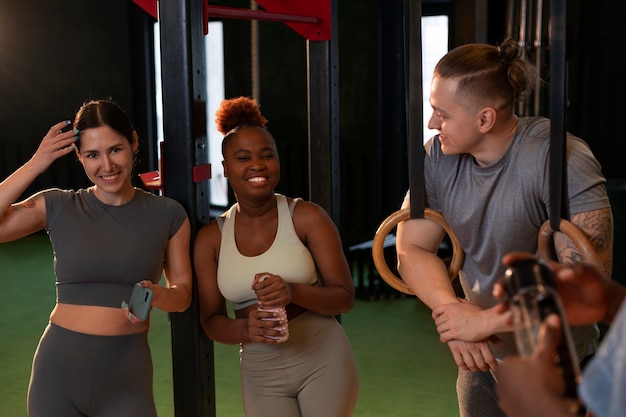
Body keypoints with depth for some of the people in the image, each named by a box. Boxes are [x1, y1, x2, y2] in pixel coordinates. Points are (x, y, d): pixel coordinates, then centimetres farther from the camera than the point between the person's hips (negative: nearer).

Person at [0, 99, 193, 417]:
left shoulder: (168, 215, 0)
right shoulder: (58, 207, -1)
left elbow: (183, 292, 3)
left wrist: (158, 296, -19)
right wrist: (34, 165, -13)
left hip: (126, 378, 0)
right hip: (58, 371, 1)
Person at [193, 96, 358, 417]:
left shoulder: (307, 217, -7)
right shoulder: (210, 239, 0)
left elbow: (345, 297, -8)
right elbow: (211, 321, 1)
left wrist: (292, 292, -26)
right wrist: (245, 329, -20)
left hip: (323, 362, -2)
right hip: (261, 375, 2)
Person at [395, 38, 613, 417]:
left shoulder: (559, 158, -26)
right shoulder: (438, 156, -10)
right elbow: (412, 249, -7)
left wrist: (486, 321, -28)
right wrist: (451, 310, -25)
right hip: (482, 358, 5)